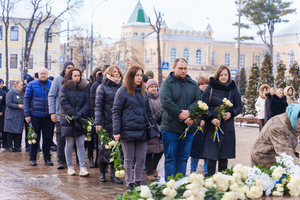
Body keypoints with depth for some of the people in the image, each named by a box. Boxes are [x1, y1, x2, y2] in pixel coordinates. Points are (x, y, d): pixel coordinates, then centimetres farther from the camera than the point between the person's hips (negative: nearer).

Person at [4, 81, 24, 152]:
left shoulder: (20, 94, 14)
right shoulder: (11, 93, -5)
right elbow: (8, 103, -12)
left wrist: (23, 105, 2)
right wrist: (18, 106, -19)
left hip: (19, 115, 6)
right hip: (12, 115, -6)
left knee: (19, 131, 2)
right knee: (11, 131, -2)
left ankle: (17, 146, 8)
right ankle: (10, 146, 6)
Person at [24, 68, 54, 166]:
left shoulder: (52, 84, 5)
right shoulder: (32, 84, 1)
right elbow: (26, 99, 0)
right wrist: (27, 114, -6)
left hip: (48, 116, 1)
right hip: (35, 115, -1)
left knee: (47, 138, 7)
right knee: (35, 137, 4)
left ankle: (47, 158, 16)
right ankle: (32, 158, 13)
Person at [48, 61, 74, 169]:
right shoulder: (58, 79, 1)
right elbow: (51, 96, -1)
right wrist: (52, 112, -8)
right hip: (60, 115, -2)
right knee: (60, 138, -1)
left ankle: (67, 160, 13)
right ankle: (61, 161, 5)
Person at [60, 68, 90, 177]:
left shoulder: (84, 87, 9)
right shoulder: (65, 88, 3)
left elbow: (87, 102, 2)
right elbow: (63, 102, -7)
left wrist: (81, 113, -14)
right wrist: (74, 114, -16)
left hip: (81, 120, 1)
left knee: (81, 144, -3)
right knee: (69, 144, 5)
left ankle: (83, 168, -5)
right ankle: (70, 166, 15)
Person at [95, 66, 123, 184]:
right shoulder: (102, 88, 2)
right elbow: (98, 106, -3)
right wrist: (98, 122, -12)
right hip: (106, 123, -3)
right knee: (104, 148, 3)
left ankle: (113, 174, 8)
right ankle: (102, 172, 18)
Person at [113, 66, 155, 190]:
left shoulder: (143, 93, 14)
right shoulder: (123, 91, -3)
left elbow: (148, 112, 19)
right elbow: (116, 112, -6)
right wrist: (116, 131, -13)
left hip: (142, 132, 5)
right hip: (128, 131, -5)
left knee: (141, 159, 7)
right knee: (129, 159, 5)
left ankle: (137, 182, 22)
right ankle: (129, 183, 15)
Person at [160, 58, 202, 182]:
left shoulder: (193, 84, 12)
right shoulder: (167, 83, -3)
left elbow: (199, 100, 4)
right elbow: (166, 102, -15)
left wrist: (189, 111, -16)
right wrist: (183, 118, -15)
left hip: (188, 127, 4)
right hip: (171, 127, -4)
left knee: (183, 158, 8)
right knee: (170, 158, 0)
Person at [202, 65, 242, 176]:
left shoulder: (233, 89, 9)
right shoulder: (210, 88, 3)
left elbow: (239, 107, 9)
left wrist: (231, 113, -11)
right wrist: (211, 118, -17)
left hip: (227, 127, 2)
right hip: (212, 126, -2)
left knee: (224, 156, 4)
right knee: (211, 155, -3)